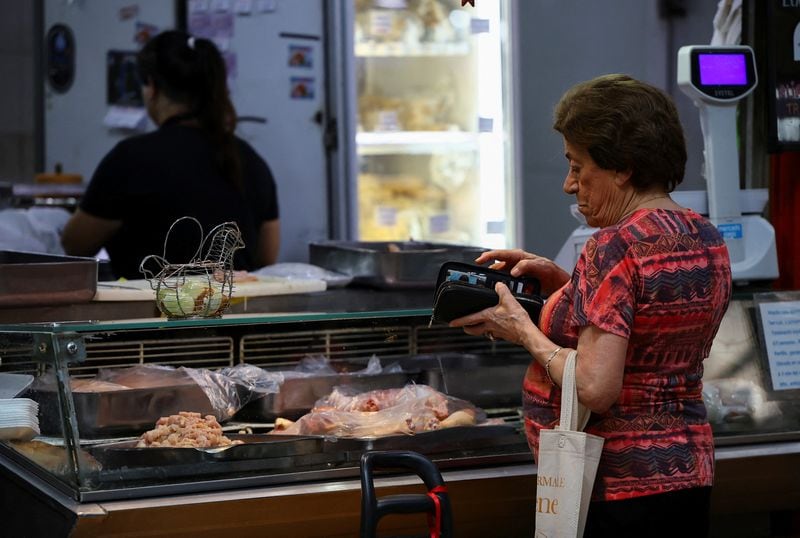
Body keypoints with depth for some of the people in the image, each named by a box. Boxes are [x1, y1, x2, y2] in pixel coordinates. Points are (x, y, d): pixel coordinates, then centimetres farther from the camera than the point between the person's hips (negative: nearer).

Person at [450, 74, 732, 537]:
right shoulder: (709, 240, 7)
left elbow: (595, 388, -25)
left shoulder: (615, 246, -20)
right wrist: (562, 282, 11)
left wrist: (523, 331, -11)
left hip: (612, 491, -9)